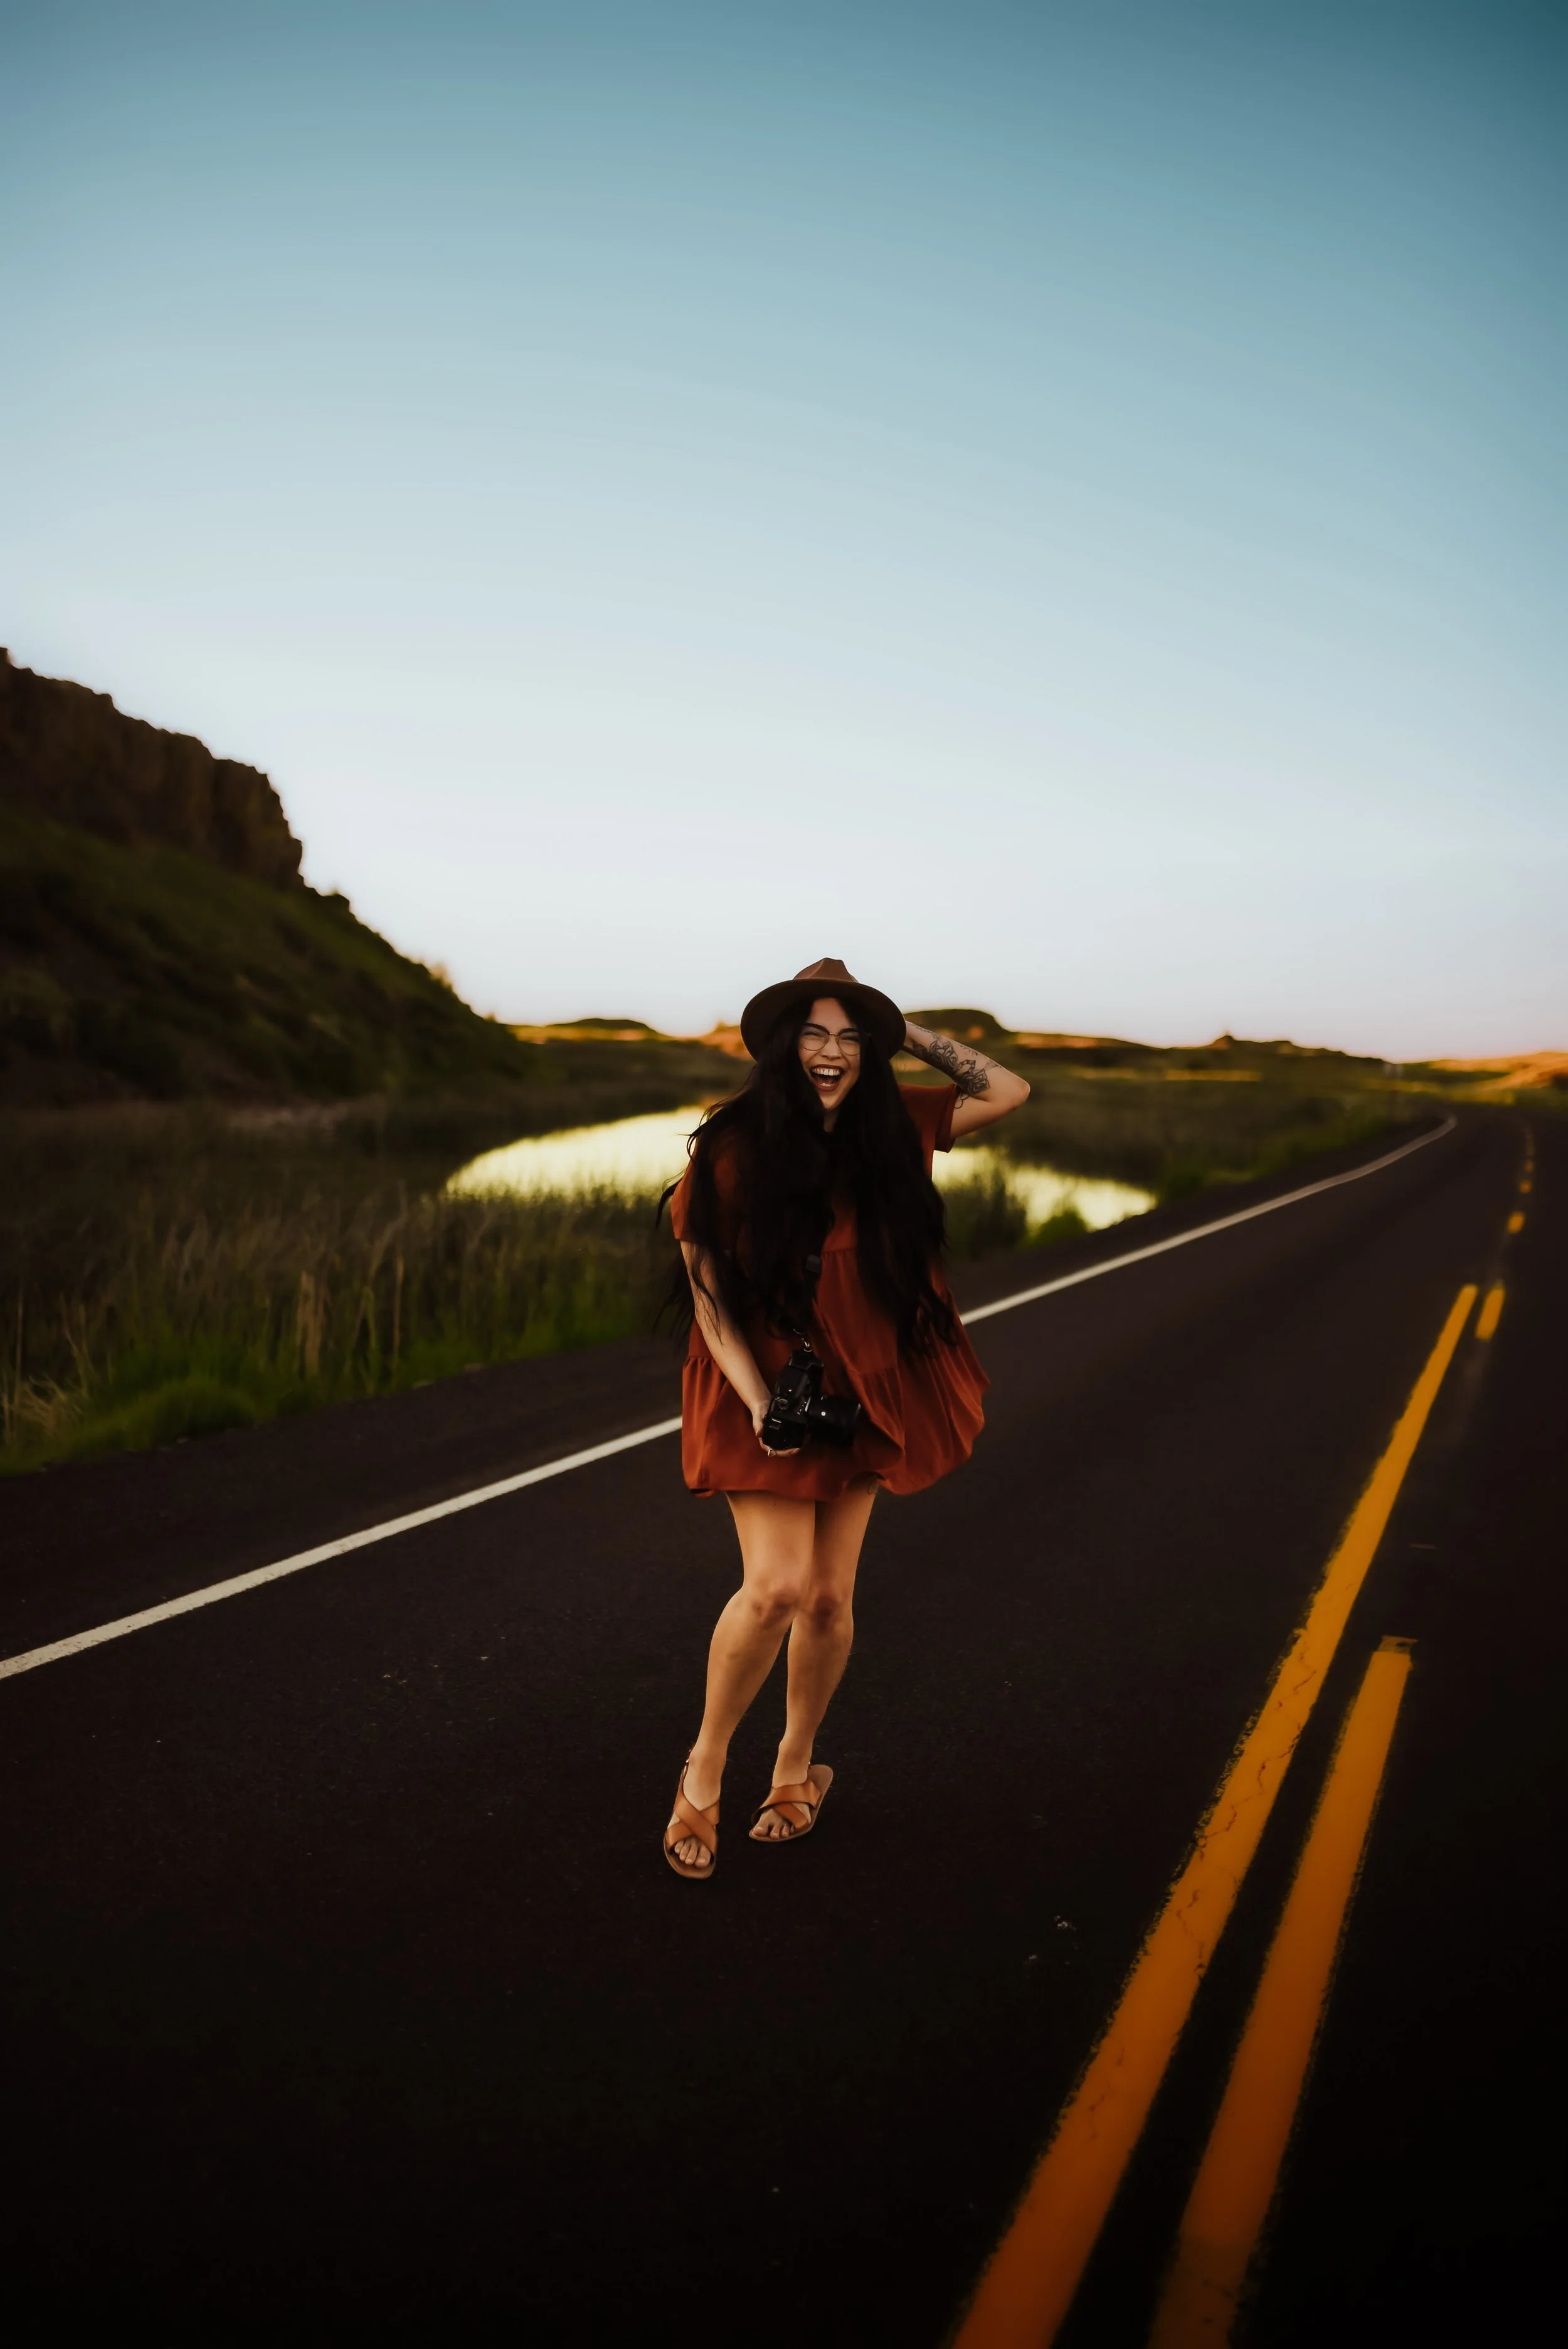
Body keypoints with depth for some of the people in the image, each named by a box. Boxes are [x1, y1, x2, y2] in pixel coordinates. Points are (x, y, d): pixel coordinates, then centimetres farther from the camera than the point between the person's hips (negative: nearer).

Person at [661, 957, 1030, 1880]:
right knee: (776, 1586, -16)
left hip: (860, 1390, 3)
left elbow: (1008, 1091, 3)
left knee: (829, 1598, 5)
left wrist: (905, 1029, -2)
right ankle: (706, 1767, 10)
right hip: (763, 1386, -3)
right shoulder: (735, 1146, -12)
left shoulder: (889, 1130, -1)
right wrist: (756, 1397, -18)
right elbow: (705, 1284, -10)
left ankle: (797, 1767, 31)